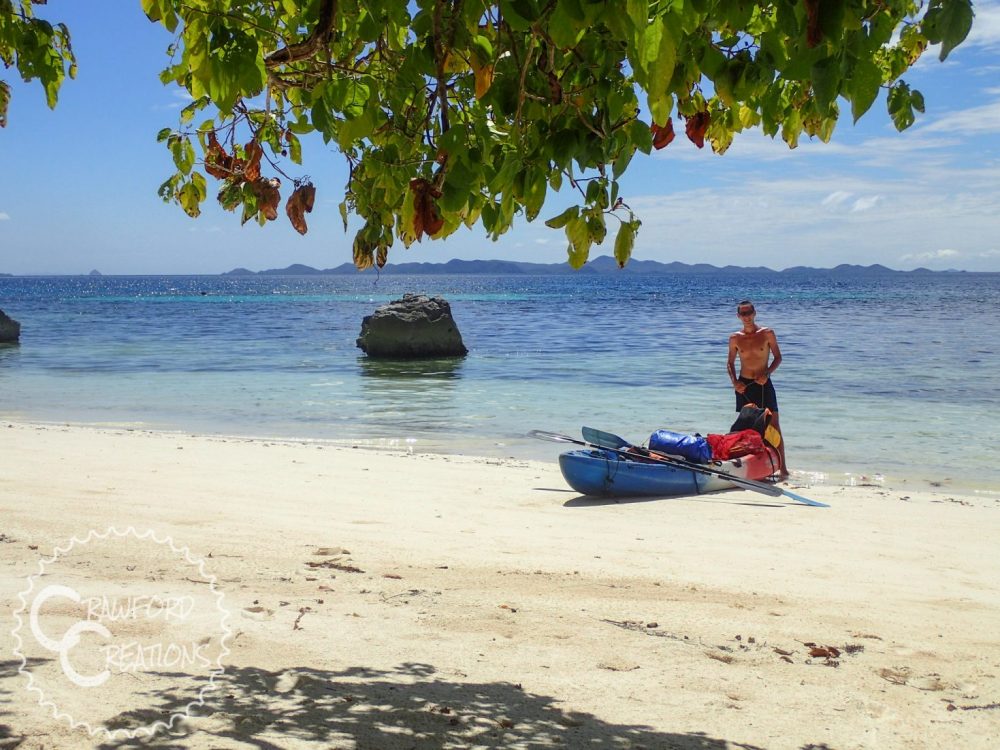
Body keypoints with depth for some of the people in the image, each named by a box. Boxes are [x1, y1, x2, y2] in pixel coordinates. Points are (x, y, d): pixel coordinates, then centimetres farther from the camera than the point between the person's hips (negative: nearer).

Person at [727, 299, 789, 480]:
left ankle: (782, 467, -3)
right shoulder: (735, 338, 4)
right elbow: (730, 363, 12)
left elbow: (778, 358, 2)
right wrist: (734, 382, -4)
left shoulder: (767, 333, -1)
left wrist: (766, 374, -13)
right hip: (743, 385, 2)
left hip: (763, 384, -2)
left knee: (774, 426, -5)